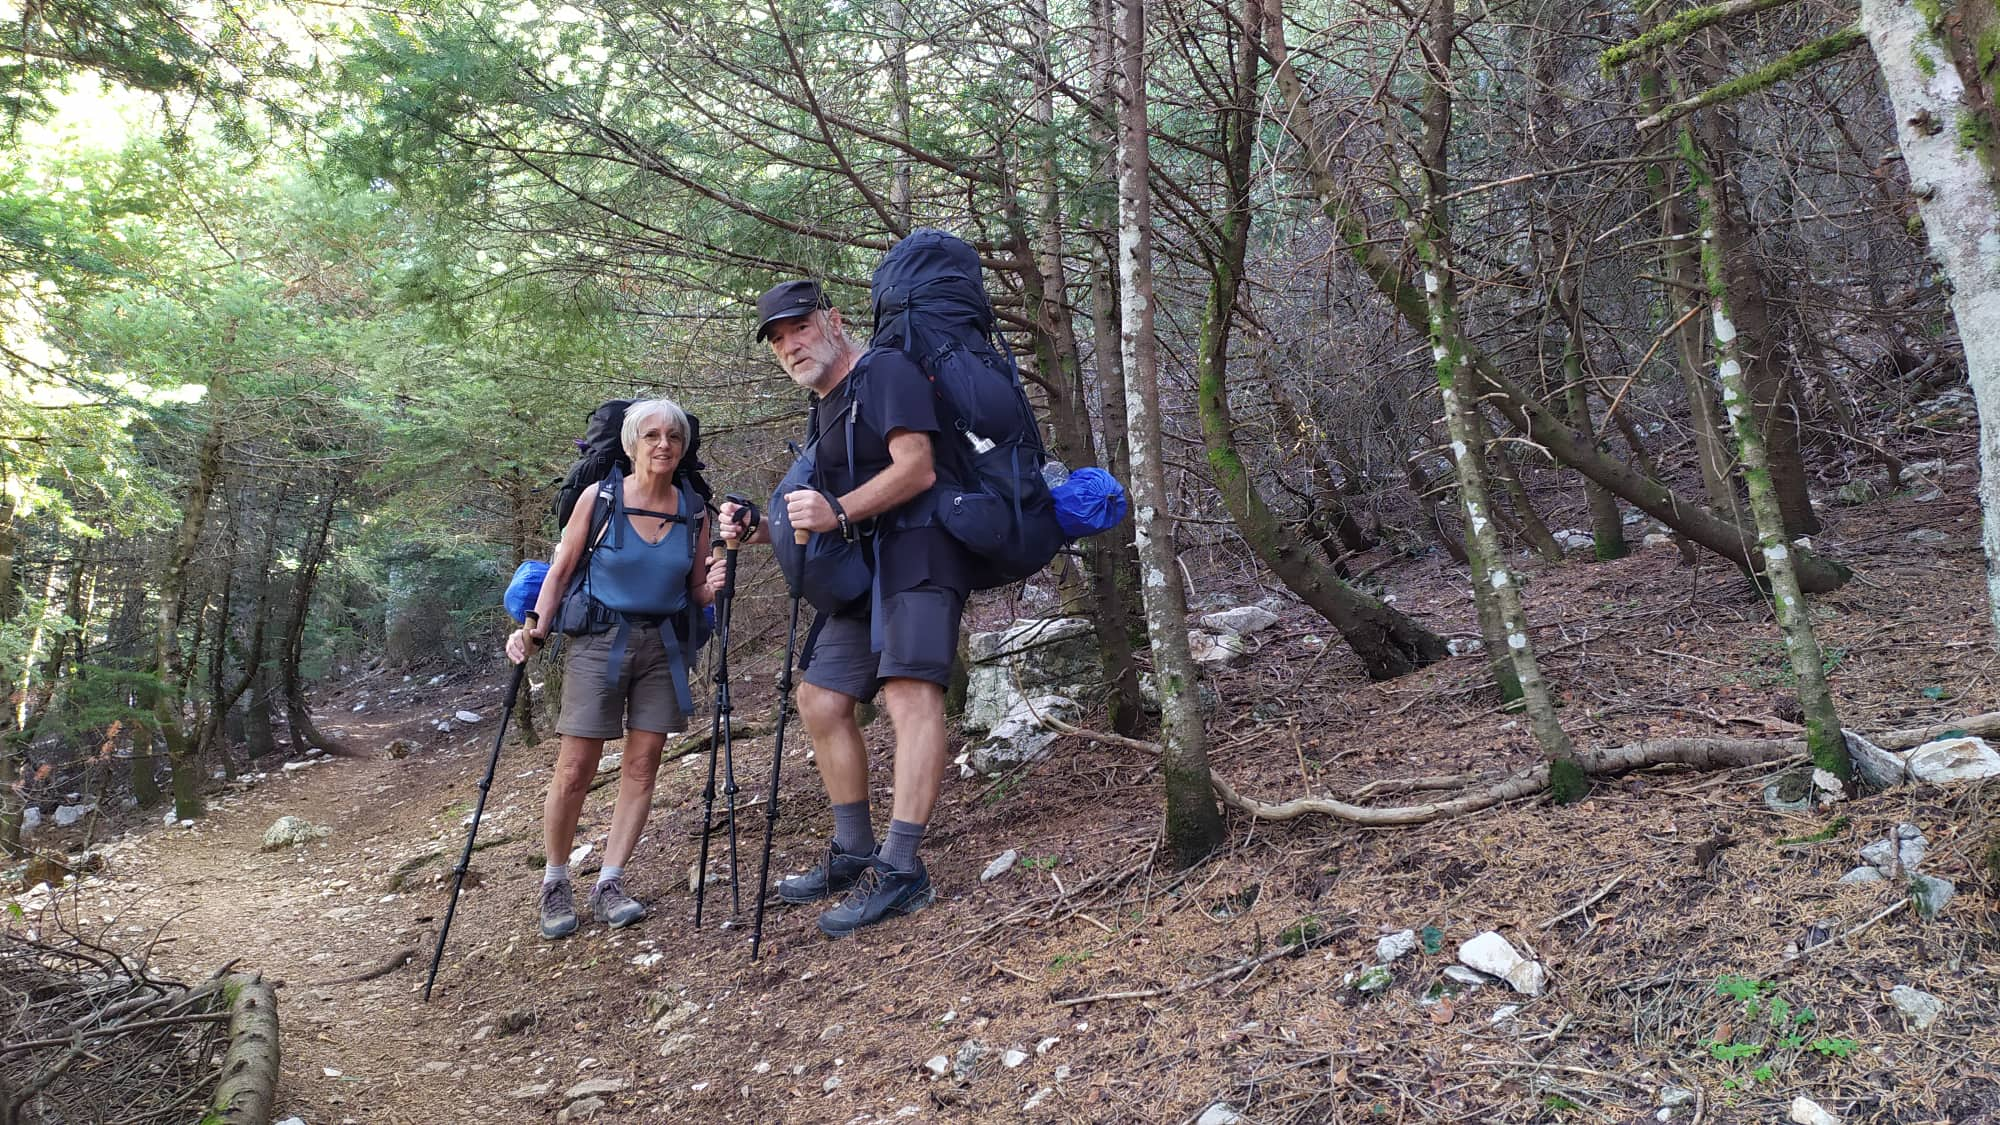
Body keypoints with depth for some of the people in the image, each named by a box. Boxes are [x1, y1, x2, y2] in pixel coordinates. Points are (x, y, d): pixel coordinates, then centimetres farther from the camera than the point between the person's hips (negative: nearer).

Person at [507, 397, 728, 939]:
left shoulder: (693, 510, 2)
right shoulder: (599, 497, -6)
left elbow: (696, 593, 9)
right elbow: (560, 571, -1)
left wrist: (713, 588, -13)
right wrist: (535, 629, -14)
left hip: (662, 645, 3)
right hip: (599, 640, -3)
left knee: (642, 764, 0)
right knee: (575, 769, -4)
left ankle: (609, 884, 9)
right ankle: (554, 883, 13)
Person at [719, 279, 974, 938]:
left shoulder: (884, 371, -5)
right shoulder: (825, 408, 23)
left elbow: (917, 467, -19)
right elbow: (818, 522, 26)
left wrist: (838, 511, -28)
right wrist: (758, 531, 10)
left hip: (918, 552, -10)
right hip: (864, 569, 10)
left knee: (909, 689, -23)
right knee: (820, 697, 9)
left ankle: (900, 870, -26)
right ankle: (854, 854, 18)